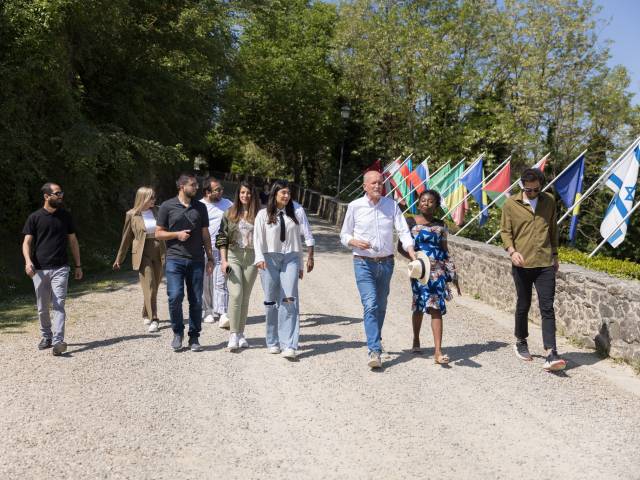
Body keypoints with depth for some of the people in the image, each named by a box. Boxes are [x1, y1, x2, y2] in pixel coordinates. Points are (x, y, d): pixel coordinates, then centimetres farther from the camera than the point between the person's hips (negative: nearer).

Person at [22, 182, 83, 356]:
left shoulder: (65, 216, 7)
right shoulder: (35, 217, 2)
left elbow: (73, 241, 13)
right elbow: (27, 242, -2)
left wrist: (78, 265, 11)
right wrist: (28, 261, -20)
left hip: (60, 268, 0)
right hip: (39, 269, 0)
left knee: (59, 305, -11)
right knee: (42, 307, 10)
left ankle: (58, 341, -16)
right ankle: (46, 336, 26)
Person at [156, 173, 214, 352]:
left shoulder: (200, 207, 12)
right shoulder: (167, 206, 3)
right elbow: (158, 233, 5)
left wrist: (210, 258, 10)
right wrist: (177, 234, -11)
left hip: (196, 260, 3)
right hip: (174, 259, -3)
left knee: (196, 300, 3)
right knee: (175, 296, -13)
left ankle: (194, 337, 15)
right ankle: (177, 332, 10)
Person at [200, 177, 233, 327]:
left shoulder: (227, 204, 9)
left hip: (221, 249, 0)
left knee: (220, 282, -10)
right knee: (205, 283, 6)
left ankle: (223, 314, -14)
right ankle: (208, 312, 19)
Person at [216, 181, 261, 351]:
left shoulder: (258, 215, 5)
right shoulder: (230, 214, 4)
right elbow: (222, 238, 4)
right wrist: (223, 260, -4)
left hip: (252, 258, 1)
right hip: (233, 256, -1)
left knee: (245, 297, 7)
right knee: (236, 294, -13)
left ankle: (241, 334, 16)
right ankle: (233, 334, -7)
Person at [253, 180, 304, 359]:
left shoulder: (293, 216, 16)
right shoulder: (263, 215, 6)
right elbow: (258, 238, -2)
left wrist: (300, 265, 18)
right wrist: (259, 258, -18)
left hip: (290, 259, 2)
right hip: (270, 259, -2)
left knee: (289, 301, -10)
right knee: (271, 302, 3)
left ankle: (289, 345, -14)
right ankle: (273, 342, 15)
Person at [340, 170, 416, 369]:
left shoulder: (392, 205, 3)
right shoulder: (355, 206, -1)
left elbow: (403, 231, -5)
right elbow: (344, 235, 6)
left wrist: (413, 254, -21)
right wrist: (355, 242, -16)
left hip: (386, 263, 3)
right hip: (364, 263, -3)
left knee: (381, 306, 14)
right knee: (370, 305, -13)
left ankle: (375, 341, 34)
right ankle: (374, 351, -15)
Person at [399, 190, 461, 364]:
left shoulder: (440, 225, 13)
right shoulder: (411, 222, 4)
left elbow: (445, 251, 18)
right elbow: (401, 247, 2)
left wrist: (453, 275, 16)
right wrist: (414, 257, -17)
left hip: (439, 270, 2)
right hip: (420, 270, -2)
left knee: (436, 308, -6)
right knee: (419, 306, 5)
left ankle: (438, 351, -10)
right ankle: (416, 341, 30)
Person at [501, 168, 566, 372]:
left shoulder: (549, 201, 6)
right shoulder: (511, 204, -2)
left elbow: (553, 229, 16)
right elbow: (505, 231, 0)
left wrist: (555, 255, 18)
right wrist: (512, 251, -16)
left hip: (545, 264, 1)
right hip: (522, 264, -1)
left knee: (547, 308, -5)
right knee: (523, 305, 11)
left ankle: (551, 354, -8)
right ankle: (520, 343, 33)